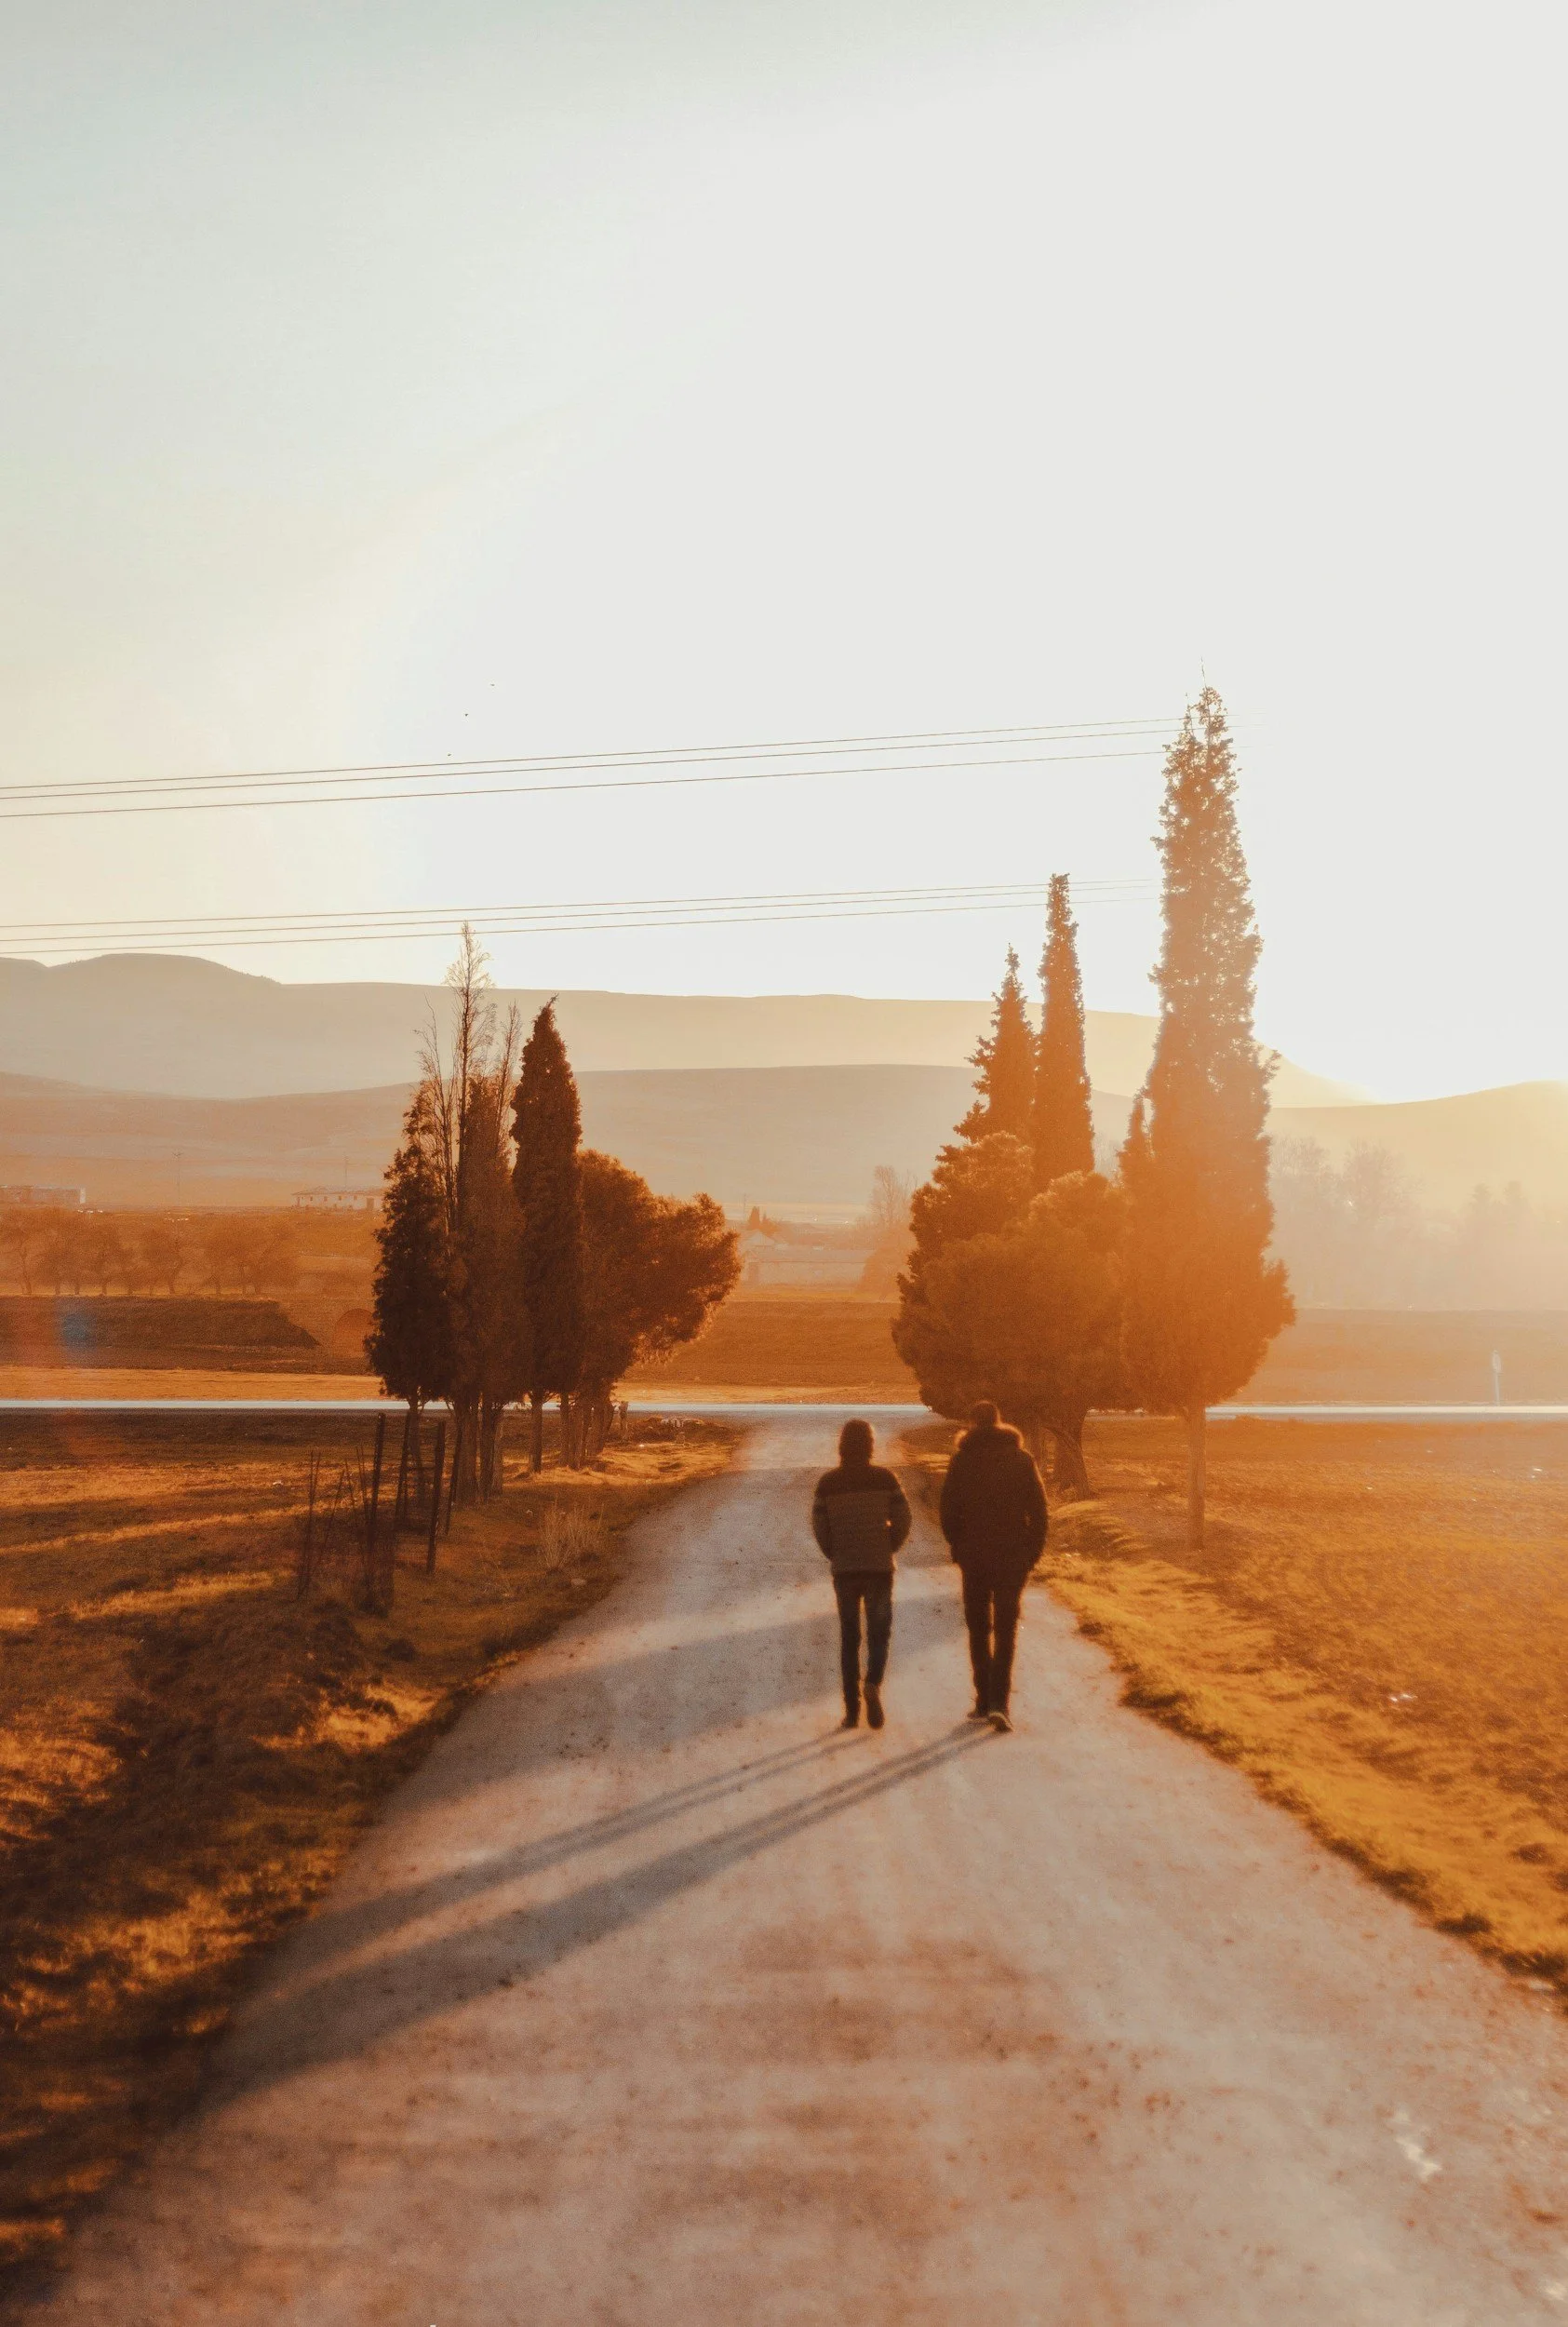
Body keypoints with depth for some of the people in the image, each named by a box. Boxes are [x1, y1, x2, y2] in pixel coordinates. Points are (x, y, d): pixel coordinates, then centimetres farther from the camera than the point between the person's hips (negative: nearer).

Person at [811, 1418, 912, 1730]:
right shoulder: (884, 1478, -3)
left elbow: (819, 1526, -2)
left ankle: (852, 1709, 6)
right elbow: (902, 1520, -5)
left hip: (844, 1569, 1)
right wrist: (888, 1550, 10)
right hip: (880, 1567, -1)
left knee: (849, 1639, 9)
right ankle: (873, 1685, -18)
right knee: (878, 1633, 9)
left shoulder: (828, 1482, -1)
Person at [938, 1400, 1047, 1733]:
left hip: (973, 1555, 0)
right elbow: (1038, 1508, -1)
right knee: (1005, 1629, 0)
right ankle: (998, 1702, -14)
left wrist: (958, 1547, 8)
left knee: (978, 1628, 12)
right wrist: (1033, 1550, 5)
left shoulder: (962, 1459, -2)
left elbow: (949, 1509, -4)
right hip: (1013, 1556, 0)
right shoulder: (1021, 1458, 1)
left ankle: (984, 1701, 14)